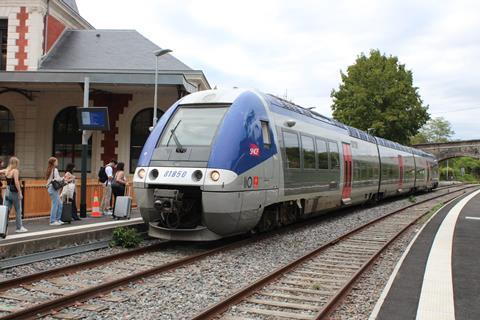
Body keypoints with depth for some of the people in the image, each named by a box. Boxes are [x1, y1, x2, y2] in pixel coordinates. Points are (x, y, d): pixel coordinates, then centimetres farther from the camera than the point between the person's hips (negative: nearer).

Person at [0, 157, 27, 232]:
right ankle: (19, 227, 16)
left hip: (7, 192, 6)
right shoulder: (15, 171, -12)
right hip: (14, 192, -6)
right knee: (18, 210, 8)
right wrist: (20, 193, -17)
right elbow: (16, 182, -19)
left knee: (6, 210, 8)